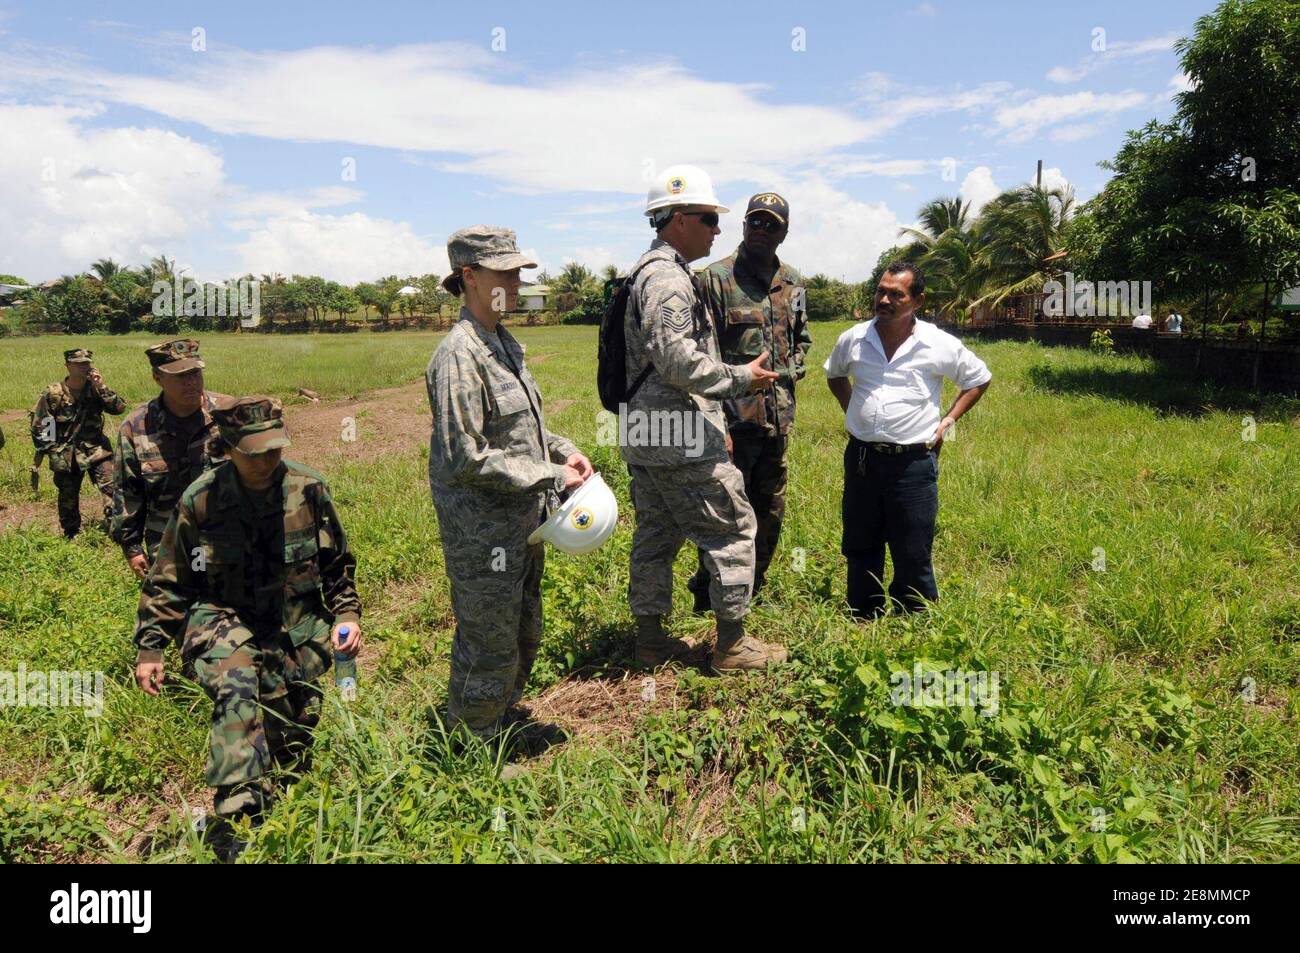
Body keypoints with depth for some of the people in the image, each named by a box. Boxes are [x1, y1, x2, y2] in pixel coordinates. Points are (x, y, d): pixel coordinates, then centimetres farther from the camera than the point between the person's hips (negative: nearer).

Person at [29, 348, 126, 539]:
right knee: (68, 499, 12)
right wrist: (52, 453, -4)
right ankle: (71, 538, 29)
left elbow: (119, 408, -12)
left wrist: (102, 387, -20)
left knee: (112, 490, -15)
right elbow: (38, 426, 0)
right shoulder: (53, 394, -7)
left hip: (97, 451, 0)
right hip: (66, 456, 0)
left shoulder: (95, 389, -2)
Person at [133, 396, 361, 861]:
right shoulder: (200, 500, -9)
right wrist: (149, 647, 4)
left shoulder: (310, 490, -5)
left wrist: (348, 614, 0)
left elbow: (338, 563, 10)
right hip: (223, 620, -2)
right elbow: (167, 580, 3)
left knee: (292, 738, 8)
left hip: (297, 628, 2)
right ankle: (239, 818, -32)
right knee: (235, 689, -33)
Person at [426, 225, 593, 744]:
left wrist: (563, 450, 3)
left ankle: (506, 719, 44)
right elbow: (468, 459, -23)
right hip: (482, 532, -9)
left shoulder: (505, 344, 8)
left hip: (522, 525, 9)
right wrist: (552, 478, -20)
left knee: (525, 635, 23)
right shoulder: (459, 355, -20)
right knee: (490, 648, 6)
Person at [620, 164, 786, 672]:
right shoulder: (668, 277, -15)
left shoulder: (648, 271, 19)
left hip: (644, 434, 11)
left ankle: (651, 639, 24)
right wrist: (741, 378, -11)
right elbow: (678, 361, -25)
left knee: (656, 535, 15)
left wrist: (714, 422, 23)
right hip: (679, 437, -10)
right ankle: (732, 645, 9)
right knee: (732, 527, 0)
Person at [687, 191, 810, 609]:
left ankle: (751, 592, 32)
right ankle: (709, 601, 15)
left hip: (778, 416, 7)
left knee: (770, 511, 15)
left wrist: (792, 370, 9)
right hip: (735, 416, -7)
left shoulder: (792, 282, 12)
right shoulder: (717, 277, -7)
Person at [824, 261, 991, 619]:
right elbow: (835, 375, 24)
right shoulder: (853, 339, 1)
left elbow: (979, 379, 11)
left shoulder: (941, 345, -6)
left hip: (913, 462, -3)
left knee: (913, 558, 4)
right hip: (861, 458, 3)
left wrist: (948, 421, 2)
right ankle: (862, 622, 30)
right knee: (860, 549, 14)